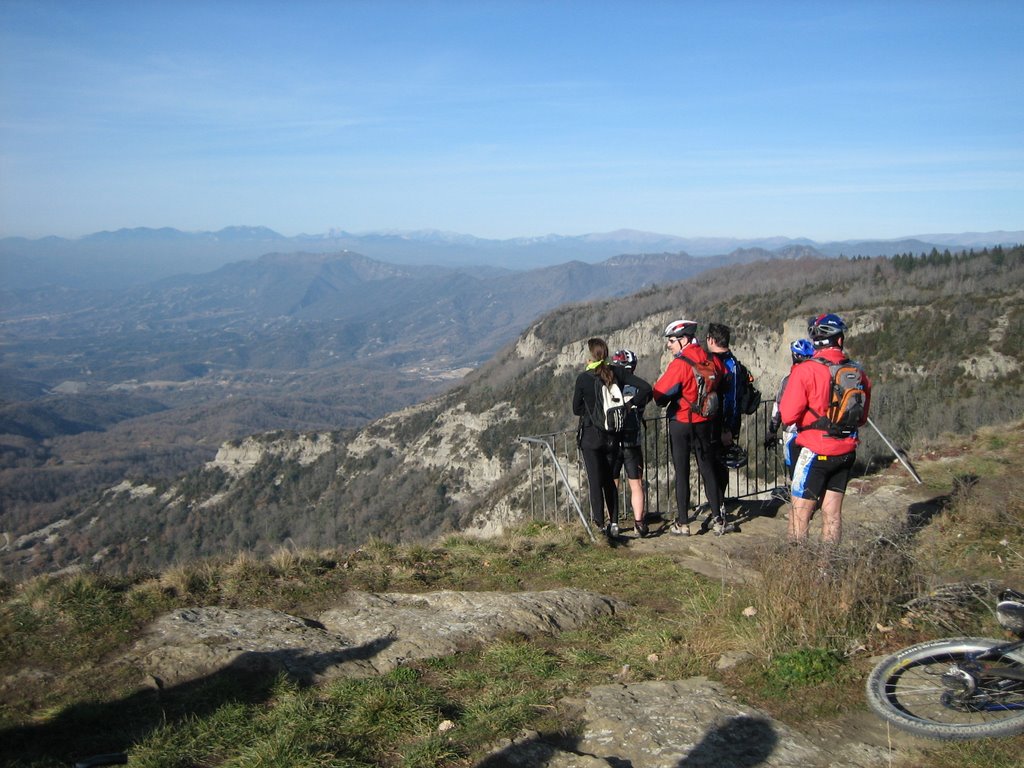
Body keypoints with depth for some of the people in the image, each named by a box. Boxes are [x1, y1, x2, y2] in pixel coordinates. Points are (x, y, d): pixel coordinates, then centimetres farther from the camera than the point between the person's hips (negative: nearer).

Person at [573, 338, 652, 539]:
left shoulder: (583, 378, -11)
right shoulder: (618, 373, -3)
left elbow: (576, 409, -2)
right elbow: (646, 388, -9)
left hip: (591, 437, -4)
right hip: (613, 436, 4)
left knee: (595, 481, 3)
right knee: (609, 480, 17)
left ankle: (599, 524, 0)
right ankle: (613, 523, 19)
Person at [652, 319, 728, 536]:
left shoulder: (679, 364, -19)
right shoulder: (712, 361, -1)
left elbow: (660, 395, -19)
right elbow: (722, 379, 14)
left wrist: (659, 382, 1)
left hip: (681, 424, -5)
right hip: (705, 423, 5)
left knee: (682, 474, 4)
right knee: (708, 471, 14)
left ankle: (683, 524, 8)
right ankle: (718, 520, 18)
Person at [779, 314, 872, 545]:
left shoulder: (806, 371, -16)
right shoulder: (858, 373, 1)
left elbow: (788, 416, -16)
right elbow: (862, 418, 11)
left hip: (815, 451, -5)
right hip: (846, 452, 5)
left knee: (800, 513, 3)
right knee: (833, 512, 13)